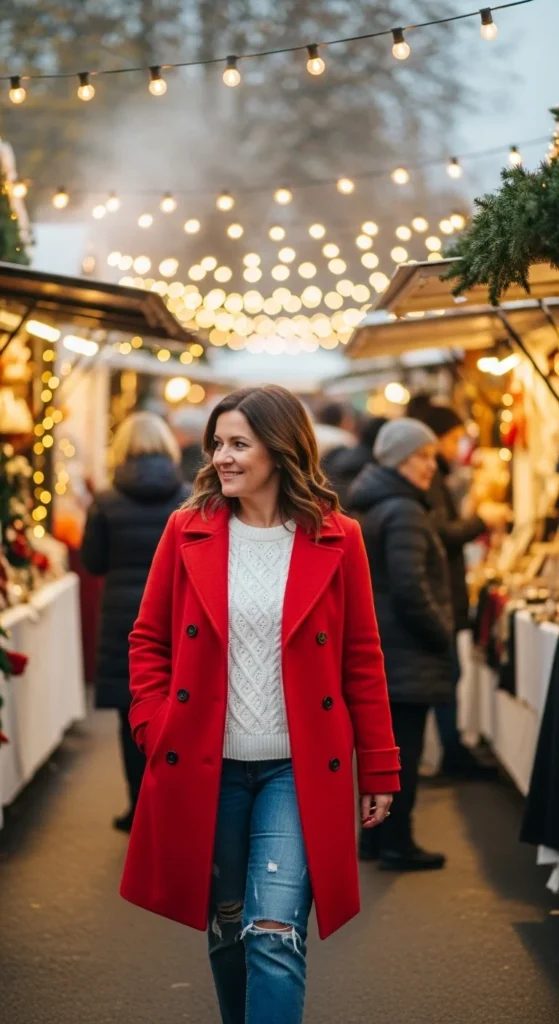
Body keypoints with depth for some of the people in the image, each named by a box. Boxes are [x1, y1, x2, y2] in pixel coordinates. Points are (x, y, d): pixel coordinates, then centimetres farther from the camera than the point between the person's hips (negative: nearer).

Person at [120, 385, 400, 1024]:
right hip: (206, 765, 2)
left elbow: (362, 659, 2)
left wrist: (379, 770, 2)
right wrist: (155, 730, -3)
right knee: (226, 926, 14)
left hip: (298, 771, -2)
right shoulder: (188, 532, 1)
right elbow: (148, 640, 9)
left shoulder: (335, 540, -3)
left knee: (275, 935, -13)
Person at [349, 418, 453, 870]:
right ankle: (397, 843, 2)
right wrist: (442, 635, -11)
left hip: (378, 646, 10)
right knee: (404, 747, -3)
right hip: (407, 651, -10)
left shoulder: (373, 506, 14)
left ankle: (375, 837, 21)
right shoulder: (404, 512, -18)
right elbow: (410, 589, -24)